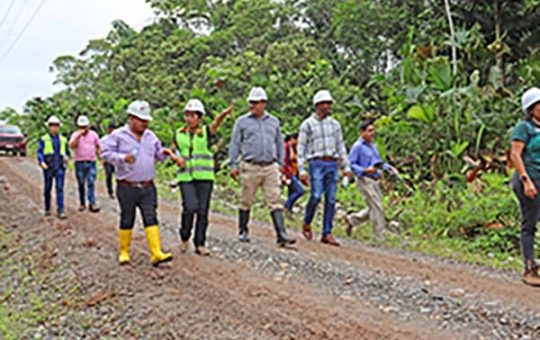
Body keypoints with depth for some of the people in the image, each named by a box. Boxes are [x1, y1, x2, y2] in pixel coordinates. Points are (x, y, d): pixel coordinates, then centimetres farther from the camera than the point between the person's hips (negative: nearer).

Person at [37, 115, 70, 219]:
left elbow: (67, 152, 21)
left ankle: (60, 211, -14)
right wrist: (42, 162, -21)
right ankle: (47, 209, 25)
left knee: (60, 188, -10)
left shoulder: (63, 140, 13)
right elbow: (39, 152, -3)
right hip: (48, 167, -1)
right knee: (47, 188, 7)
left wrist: (67, 157, -3)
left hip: (60, 167, 1)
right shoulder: (43, 139, 4)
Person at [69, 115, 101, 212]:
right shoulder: (75, 135, 2)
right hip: (79, 163, 0)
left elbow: (97, 147, 15)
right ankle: (82, 204, 14)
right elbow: (71, 146, -15)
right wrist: (79, 135, -20)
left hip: (91, 163, 0)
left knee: (91, 183, -8)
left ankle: (92, 204, -12)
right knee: (81, 184, 6)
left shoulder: (93, 134, 8)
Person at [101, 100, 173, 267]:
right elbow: (105, 153, -9)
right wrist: (123, 158, -25)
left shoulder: (150, 136, 13)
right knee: (127, 220, 5)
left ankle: (156, 253, -8)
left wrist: (164, 153, -4)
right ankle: (124, 252, 20)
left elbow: (157, 153, 20)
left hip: (148, 187, 4)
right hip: (127, 188, -4)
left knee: (151, 218, -3)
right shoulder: (118, 135, -4)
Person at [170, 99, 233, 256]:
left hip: (205, 177, 0)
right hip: (186, 177, 0)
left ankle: (200, 244, 12)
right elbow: (172, 151, 19)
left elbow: (217, 122, -19)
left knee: (203, 211, 1)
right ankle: (184, 237, 7)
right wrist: (177, 158, -5)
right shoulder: (179, 134, 9)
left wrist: (225, 113, -41)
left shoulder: (206, 132, 2)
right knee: (190, 207, -16)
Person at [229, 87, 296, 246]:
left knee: (275, 201, -4)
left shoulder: (273, 122, 13)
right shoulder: (242, 122, 5)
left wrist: (280, 163, 14)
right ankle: (243, 231, 21)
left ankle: (281, 235, -7)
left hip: (271, 167, 2)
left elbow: (279, 143, 20)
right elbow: (235, 143, 5)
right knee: (246, 201, 5)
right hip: (250, 167, -2)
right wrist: (233, 164, -1)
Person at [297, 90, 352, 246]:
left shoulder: (335, 124, 15)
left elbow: (341, 146, 17)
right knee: (316, 196, -16)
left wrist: (346, 167, 10)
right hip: (317, 164, -4)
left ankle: (327, 234, 5)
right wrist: (302, 170, -9)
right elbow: (301, 148, -1)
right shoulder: (307, 124, 2)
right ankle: (307, 224, 10)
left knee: (331, 200, 0)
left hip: (333, 164, 4)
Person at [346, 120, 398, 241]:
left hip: (375, 181, 9)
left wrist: (389, 167, 9)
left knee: (375, 208, 10)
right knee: (377, 208, -9)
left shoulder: (373, 145, 15)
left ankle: (352, 219, 26)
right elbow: (351, 164, -12)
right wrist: (365, 170, -23)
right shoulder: (357, 146, -10)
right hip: (365, 180, -9)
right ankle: (379, 237, -2)